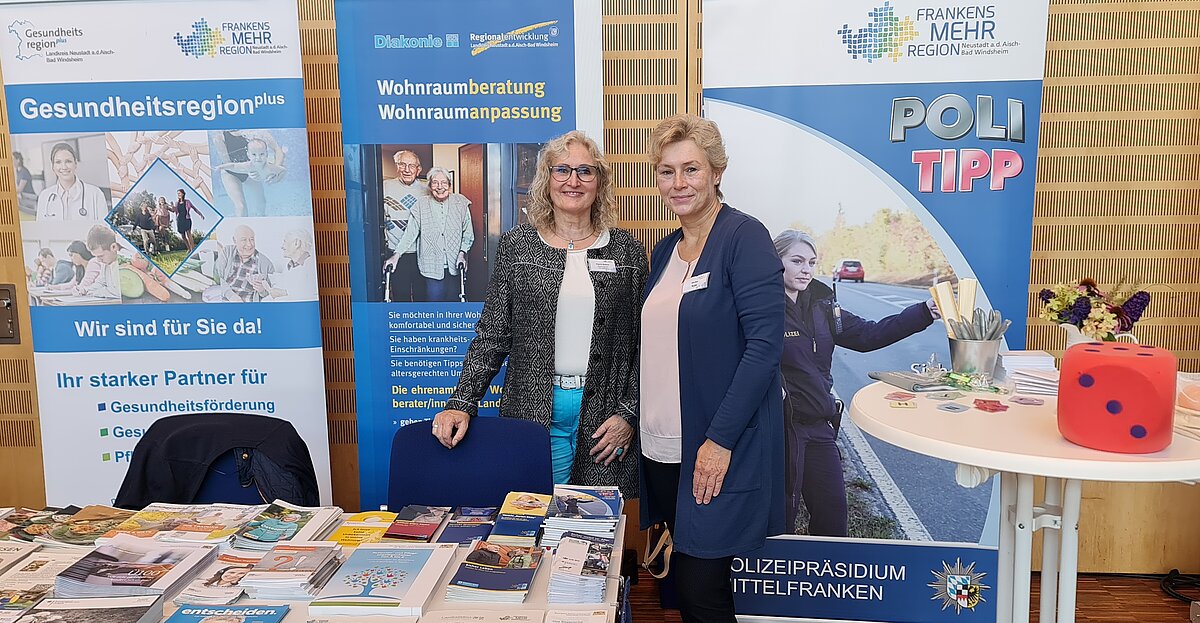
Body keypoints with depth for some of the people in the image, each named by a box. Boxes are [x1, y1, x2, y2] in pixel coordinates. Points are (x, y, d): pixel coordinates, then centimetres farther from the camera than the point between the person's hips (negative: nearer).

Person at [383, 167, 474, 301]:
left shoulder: (461, 203, 3)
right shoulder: (421, 205, 2)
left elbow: (468, 234, 6)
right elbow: (410, 233, 1)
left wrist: (462, 253, -7)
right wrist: (396, 255, -8)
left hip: (455, 265, 1)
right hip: (432, 264, -1)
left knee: (453, 299, 5)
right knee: (434, 298, -5)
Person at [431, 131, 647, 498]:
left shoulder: (627, 250, 4)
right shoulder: (517, 245, 3)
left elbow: (643, 344, 5)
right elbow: (491, 334, 2)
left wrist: (629, 413, -3)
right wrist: (462, 404, -7)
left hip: (604, 413, 1)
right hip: (532, 412, 0)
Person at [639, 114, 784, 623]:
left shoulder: (743, 237, -11)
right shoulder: (665, 251, 12)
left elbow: (765, 345, -17)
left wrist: (719, 440, -20)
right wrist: (642, 422, 12)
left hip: (719, 451, -7)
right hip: (663, 448, 7)